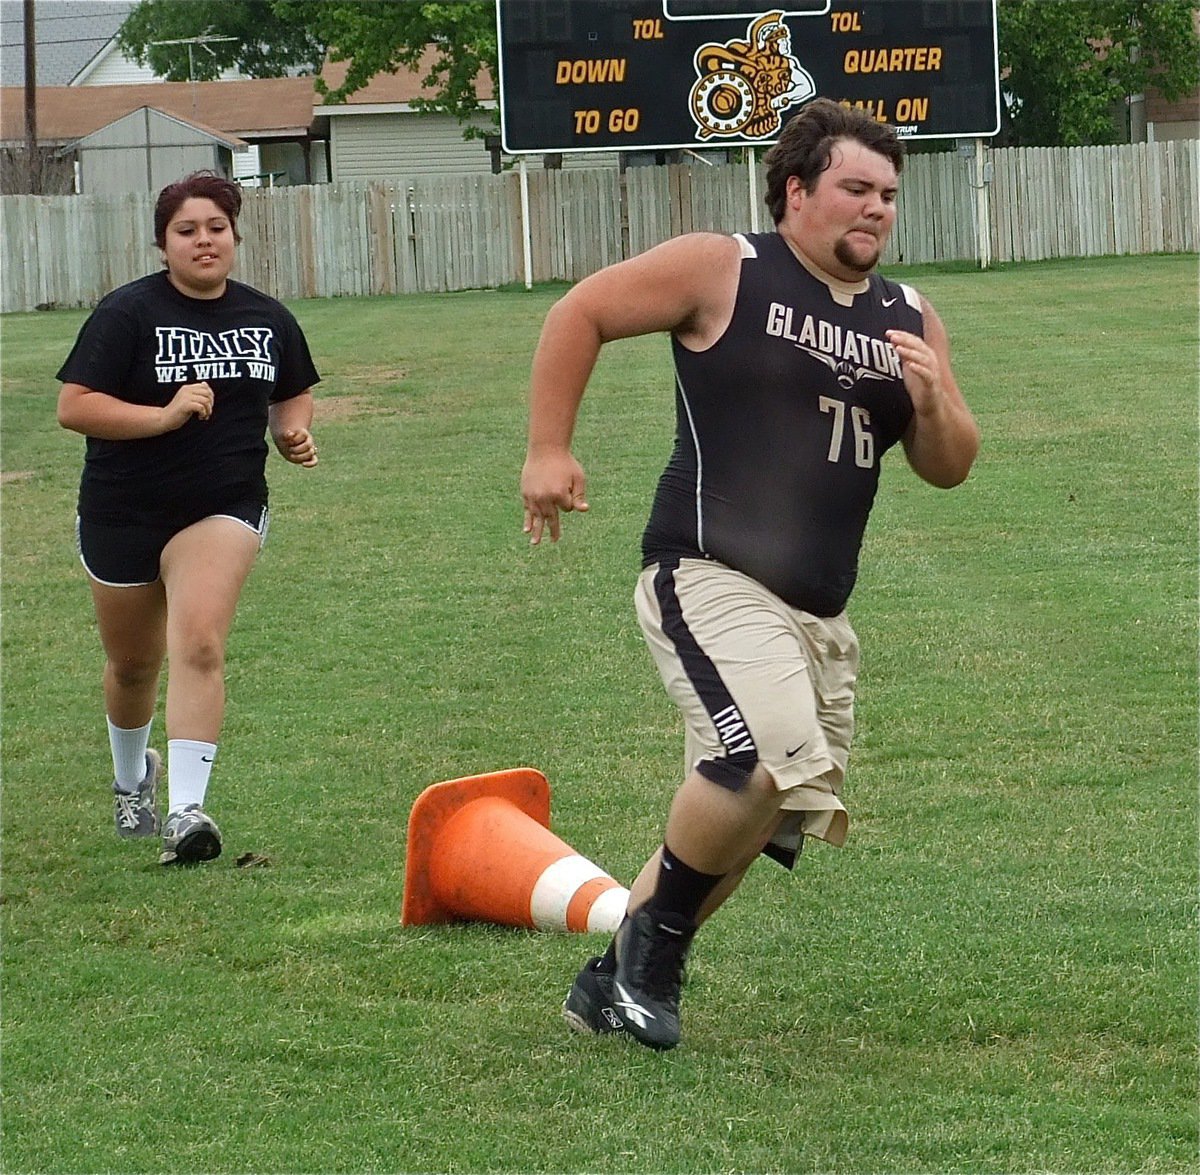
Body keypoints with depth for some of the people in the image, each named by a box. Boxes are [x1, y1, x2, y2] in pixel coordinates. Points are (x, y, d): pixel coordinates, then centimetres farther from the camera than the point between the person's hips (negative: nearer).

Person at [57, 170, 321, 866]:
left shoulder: (268, 319, 3)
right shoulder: (128, 313, -11)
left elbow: (295, 393, 21)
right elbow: (74, 406, -17)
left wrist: (295, 432, -1)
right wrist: (167, 415, -26)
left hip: (224, 508, 1)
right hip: (123, 514, 0)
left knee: (199, 646, -22)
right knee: (134, 665, 17)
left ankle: (187, 810, -27)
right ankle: (132, 777, 48)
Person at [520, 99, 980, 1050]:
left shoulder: (908, 320, 12)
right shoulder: (724, 272, -4)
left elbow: (950, 469, 15)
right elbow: (579, 315, 1)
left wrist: (932, 401, -6)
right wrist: (549, 452, -3)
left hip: (819, 611, 7)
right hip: (709, 578, -7)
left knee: (760, 820, 12)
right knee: (770, 758, -29)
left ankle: (614, 983, 30)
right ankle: (654, 936, -4)